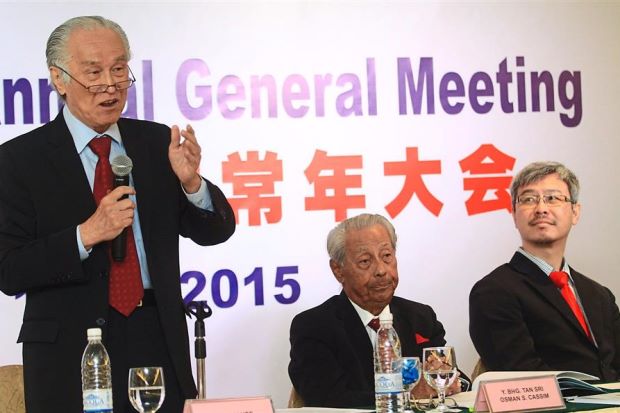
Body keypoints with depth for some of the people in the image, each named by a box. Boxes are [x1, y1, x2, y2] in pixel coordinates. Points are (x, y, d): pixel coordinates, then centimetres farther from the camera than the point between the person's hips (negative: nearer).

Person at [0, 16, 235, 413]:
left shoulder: (158, 143, 6)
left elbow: (215, 231, 6)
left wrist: (191, 182, -14)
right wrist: (87, 234, -20)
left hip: (159, 344, 3)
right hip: (71, 355, -3)